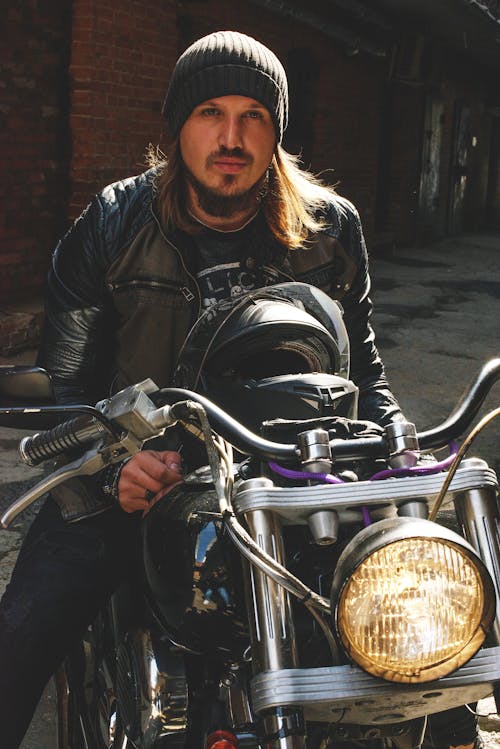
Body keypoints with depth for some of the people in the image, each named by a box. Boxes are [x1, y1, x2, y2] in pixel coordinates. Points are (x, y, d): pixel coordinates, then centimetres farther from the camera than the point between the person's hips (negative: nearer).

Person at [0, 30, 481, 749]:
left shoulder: (330, 228, 2)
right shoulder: (110, 228, -4)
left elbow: (359, 360, 11)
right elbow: (65, 381, -4)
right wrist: (112, 469, -24)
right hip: (131, 473, -1)